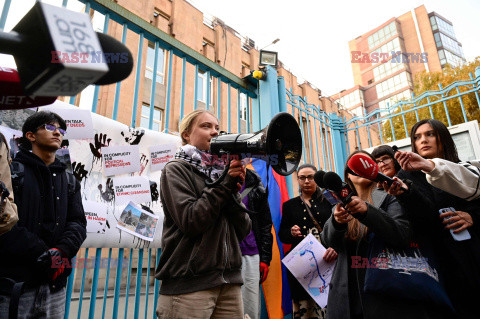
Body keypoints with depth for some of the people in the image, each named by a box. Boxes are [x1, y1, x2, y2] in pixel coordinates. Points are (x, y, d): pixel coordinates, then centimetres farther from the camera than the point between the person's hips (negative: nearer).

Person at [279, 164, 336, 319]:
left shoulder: (328, 202, 11)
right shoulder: (289, 205, 16)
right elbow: (281, 235, 13)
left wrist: (335, 247, -18)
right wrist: (291, 232, -8)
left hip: (325, 259, -1)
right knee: (301, 303, -4)